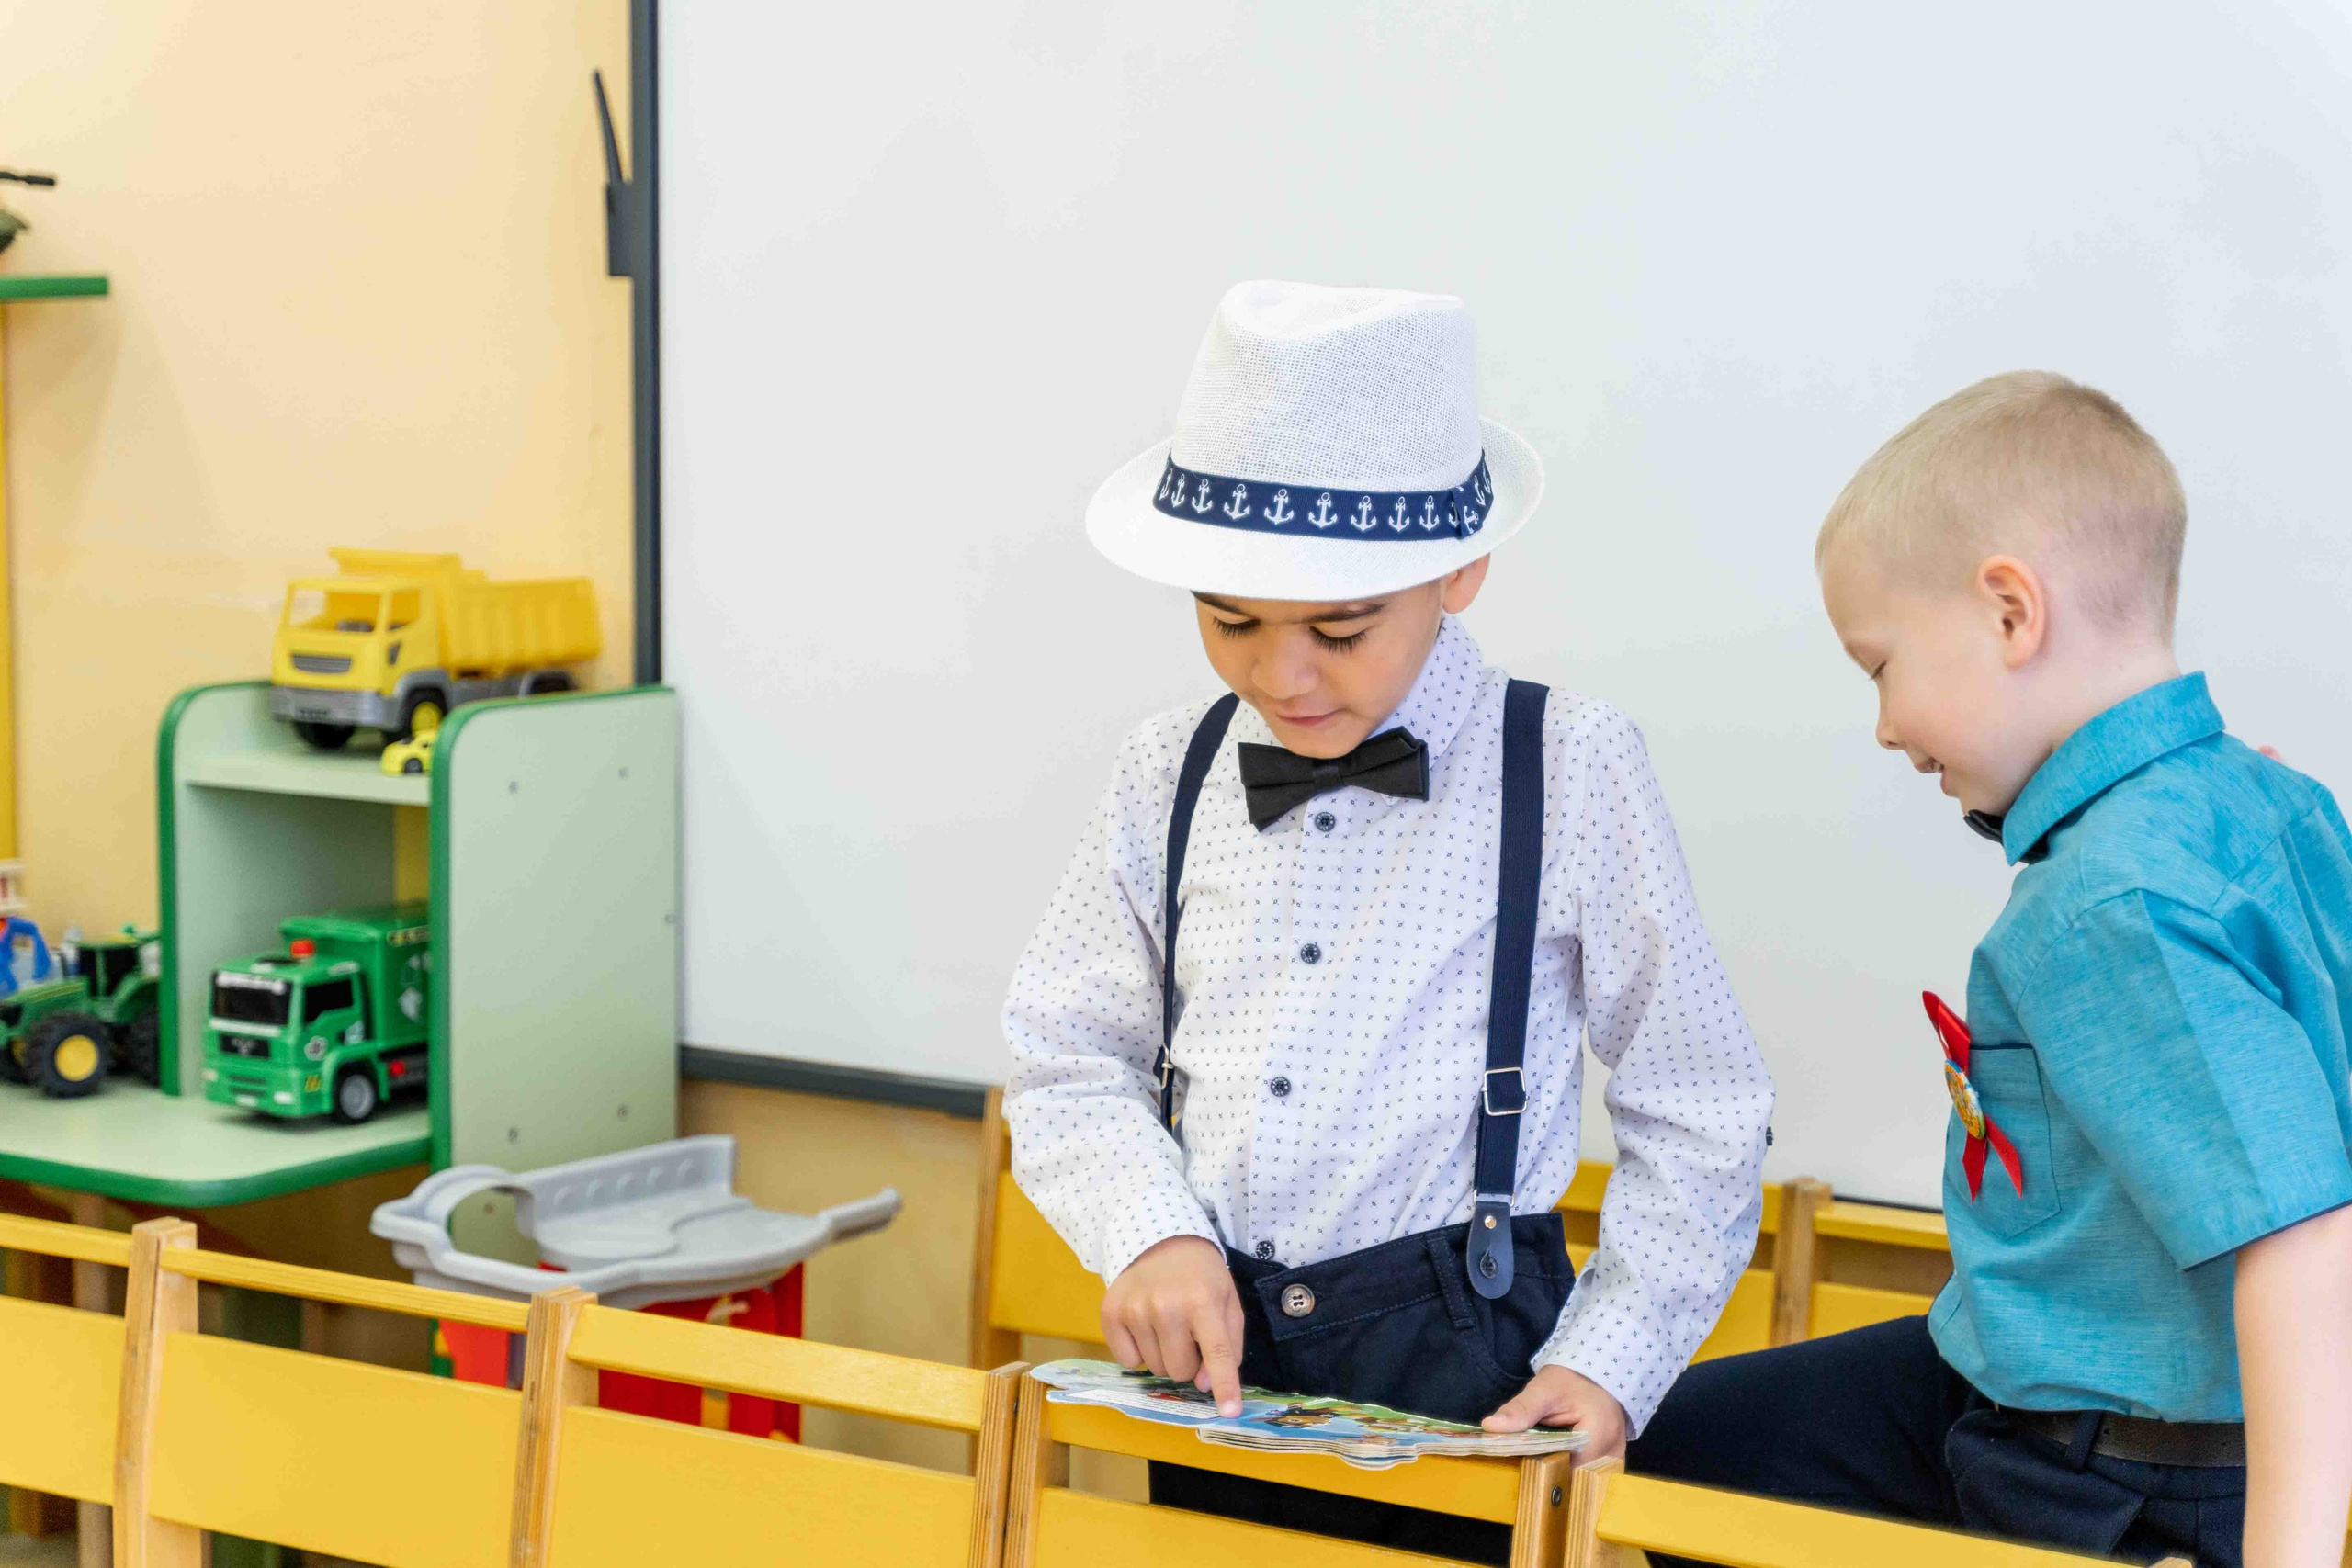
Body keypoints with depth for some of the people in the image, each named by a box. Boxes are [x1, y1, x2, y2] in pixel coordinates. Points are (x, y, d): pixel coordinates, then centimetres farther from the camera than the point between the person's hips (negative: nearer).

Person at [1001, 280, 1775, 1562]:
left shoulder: (1571, 777, -8)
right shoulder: (1167, 780, 2)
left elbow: (1695, 1117, -2)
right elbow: (1068, 1064, 8)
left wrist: (1608, 1362, -10)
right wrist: (1152, 1234, -10)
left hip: (1455, 1371, -3)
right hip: (1204, 1358, 3)